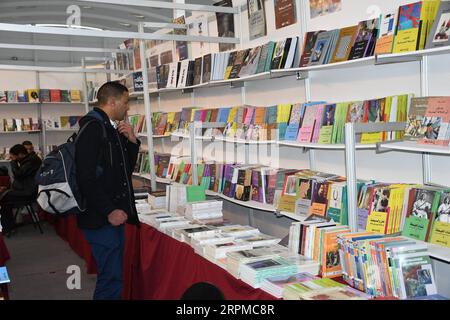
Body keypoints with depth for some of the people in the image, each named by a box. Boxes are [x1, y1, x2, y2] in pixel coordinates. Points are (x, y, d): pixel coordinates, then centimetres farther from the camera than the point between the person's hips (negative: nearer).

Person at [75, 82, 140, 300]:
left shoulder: (112, 129, 14)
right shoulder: (92, 129, -15)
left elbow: (127, 168, 19)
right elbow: (86, 178, -22)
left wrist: (131, 140, 4)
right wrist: (109, 210, -22)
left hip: (114, 215, 10)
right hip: (101, 218, -10)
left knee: (113, 275, 16)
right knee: (111, 277, -6)